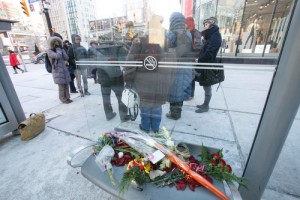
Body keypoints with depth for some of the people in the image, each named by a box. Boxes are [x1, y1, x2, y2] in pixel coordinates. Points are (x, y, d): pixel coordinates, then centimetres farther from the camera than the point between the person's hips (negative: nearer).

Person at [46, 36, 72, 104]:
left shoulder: (59, 50, 19)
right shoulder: (49, 51, 0)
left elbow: (66, 58, 5)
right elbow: (57, 56, -19)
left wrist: (61, 49, 3)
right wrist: (58, 49, -5)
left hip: (64, 69, 6)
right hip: (57, 70, -6)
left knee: (66, 85, 6)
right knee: (61, 86, -7)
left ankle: (67, 98, 16)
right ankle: (63, 99, 3)